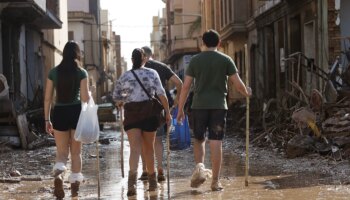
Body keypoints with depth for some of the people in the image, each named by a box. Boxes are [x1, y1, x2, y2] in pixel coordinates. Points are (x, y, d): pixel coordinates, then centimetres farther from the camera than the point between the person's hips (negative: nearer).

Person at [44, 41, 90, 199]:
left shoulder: (53, 72, 3)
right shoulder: (81, 73, -3)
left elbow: (48, 98, 3)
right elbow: (85, 97, -9)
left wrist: (47, 119, 8)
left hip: (59, 113, 1)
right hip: (76, 112, -1)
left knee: (61, 153, 8)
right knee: (76, 152, 13)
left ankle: (58, 174, -22)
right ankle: (75, 186, 17)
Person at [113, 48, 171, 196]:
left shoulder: (124, 77, 4)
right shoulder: (152, 73, 1)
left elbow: (116, 98, 7)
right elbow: (161, 94, -6)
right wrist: (167, 112, -1)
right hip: (149, 114, 0)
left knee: (135, 148, -7)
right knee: (149, 148, 14)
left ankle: (132, 177, -31)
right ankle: (152, 181, 26)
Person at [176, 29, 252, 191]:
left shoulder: (195, 60, 4)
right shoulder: (225, 60, 3)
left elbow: (186, 86, 1)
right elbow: (238, 84, 1)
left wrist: (180, 109, 7)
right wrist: (246, 93, 22)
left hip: (199, 106, 1)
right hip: (218, 105, -1)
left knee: (199, 139, 16)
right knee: (216, 143, 0)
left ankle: (199, 166, -9)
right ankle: (215, 181, 2)